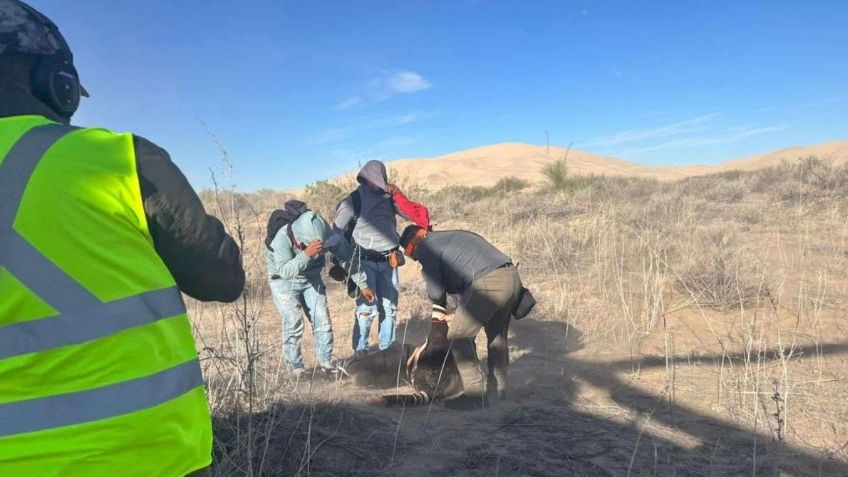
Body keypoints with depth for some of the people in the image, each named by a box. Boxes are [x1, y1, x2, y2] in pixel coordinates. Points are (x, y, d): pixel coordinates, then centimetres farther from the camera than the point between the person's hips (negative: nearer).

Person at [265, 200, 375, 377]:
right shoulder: (282, 237, -35)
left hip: (311, 278, 4)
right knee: (294, 325, -12)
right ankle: (296, 369, 4)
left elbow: (347, 256, -13)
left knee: (323, 321, -1)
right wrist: (306, 254, -57)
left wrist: (363, 285, -9)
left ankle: (326, 364, 13)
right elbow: (285, 271, -43)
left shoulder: (326, 233, -25)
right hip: (284, 281, -3)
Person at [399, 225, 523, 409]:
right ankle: (498, 389, 34)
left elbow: (435, 291, 1)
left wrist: (438, 314, 21)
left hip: (489, 283, -9)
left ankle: (475, 395, 7)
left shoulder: (426, 247, 5)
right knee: (498, 336, 23)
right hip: (513, 276, 9)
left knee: (459, 337, 4)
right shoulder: (450, 237, 31)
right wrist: (459, 316, 29)